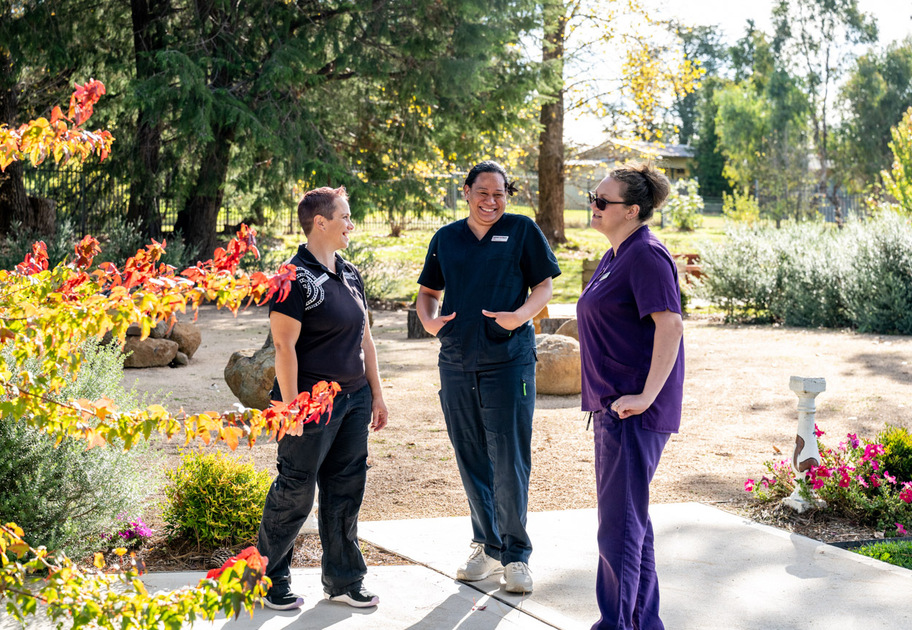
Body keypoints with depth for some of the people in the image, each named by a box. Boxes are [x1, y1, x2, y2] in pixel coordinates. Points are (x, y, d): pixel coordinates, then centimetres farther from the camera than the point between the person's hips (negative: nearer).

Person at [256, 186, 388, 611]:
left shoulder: (350, 274, 12)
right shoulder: (296, 278, -13)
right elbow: (284, 346, -16)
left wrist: (376, 394, 16)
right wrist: (291, 409, -19)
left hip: (353, 399, 8)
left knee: (346, 490, 12)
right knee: (294, 494, 1)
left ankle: (343, 580, 23)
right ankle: (269, 579, 17)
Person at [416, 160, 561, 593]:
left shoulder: (522, 231, 3)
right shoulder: (446, 238, 13)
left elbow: (544, 286, 2)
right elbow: (428, 291, 20)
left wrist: (522, 314, -17)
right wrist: (429, 319, -2)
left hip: (509, 360, -4)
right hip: (456, 362, 4)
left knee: (509, 463, -4)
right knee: (471, 461, 9)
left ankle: (516, 555, 9)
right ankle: (487, 548, 23)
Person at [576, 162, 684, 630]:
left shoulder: (646, 255, -15)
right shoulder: (615, 256, 16)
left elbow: (670, 325, -23)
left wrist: (646, 396, -24)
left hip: (634, 412, -11)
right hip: (612, 406, 11)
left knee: (620, 522, -5)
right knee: (630, 516, 17)